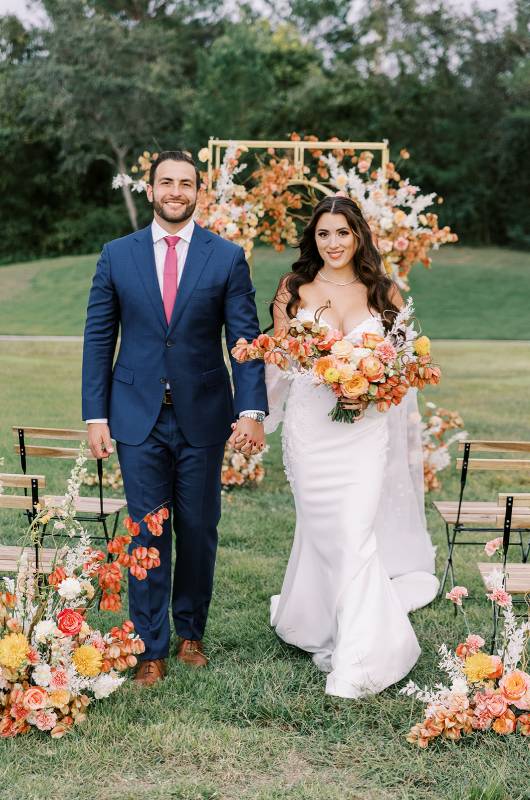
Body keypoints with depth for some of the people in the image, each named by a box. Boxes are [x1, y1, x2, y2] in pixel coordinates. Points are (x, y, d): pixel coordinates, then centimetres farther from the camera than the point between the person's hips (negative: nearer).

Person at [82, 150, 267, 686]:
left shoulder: (227, 257, 0)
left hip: (202, 416, 0)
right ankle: (151, 648, 15)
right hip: (138, 417, 0)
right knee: (147, 533, 4)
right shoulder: (117, 255, 4)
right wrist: (96, 414, -2)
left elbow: (245, 338, -2)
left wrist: (252, 410, -12)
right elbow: (98, 339, 4)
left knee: (198, 531, 10)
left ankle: (190, 631, 29)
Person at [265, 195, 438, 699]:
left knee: (356, 533, -7)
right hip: (310, 425, 0)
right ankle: (315, 622, 30)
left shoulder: (383, 292, 7)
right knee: (322, 529, 6)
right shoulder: (294, 290, 5)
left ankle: (357, 657, 3)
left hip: (366, 426, 0)